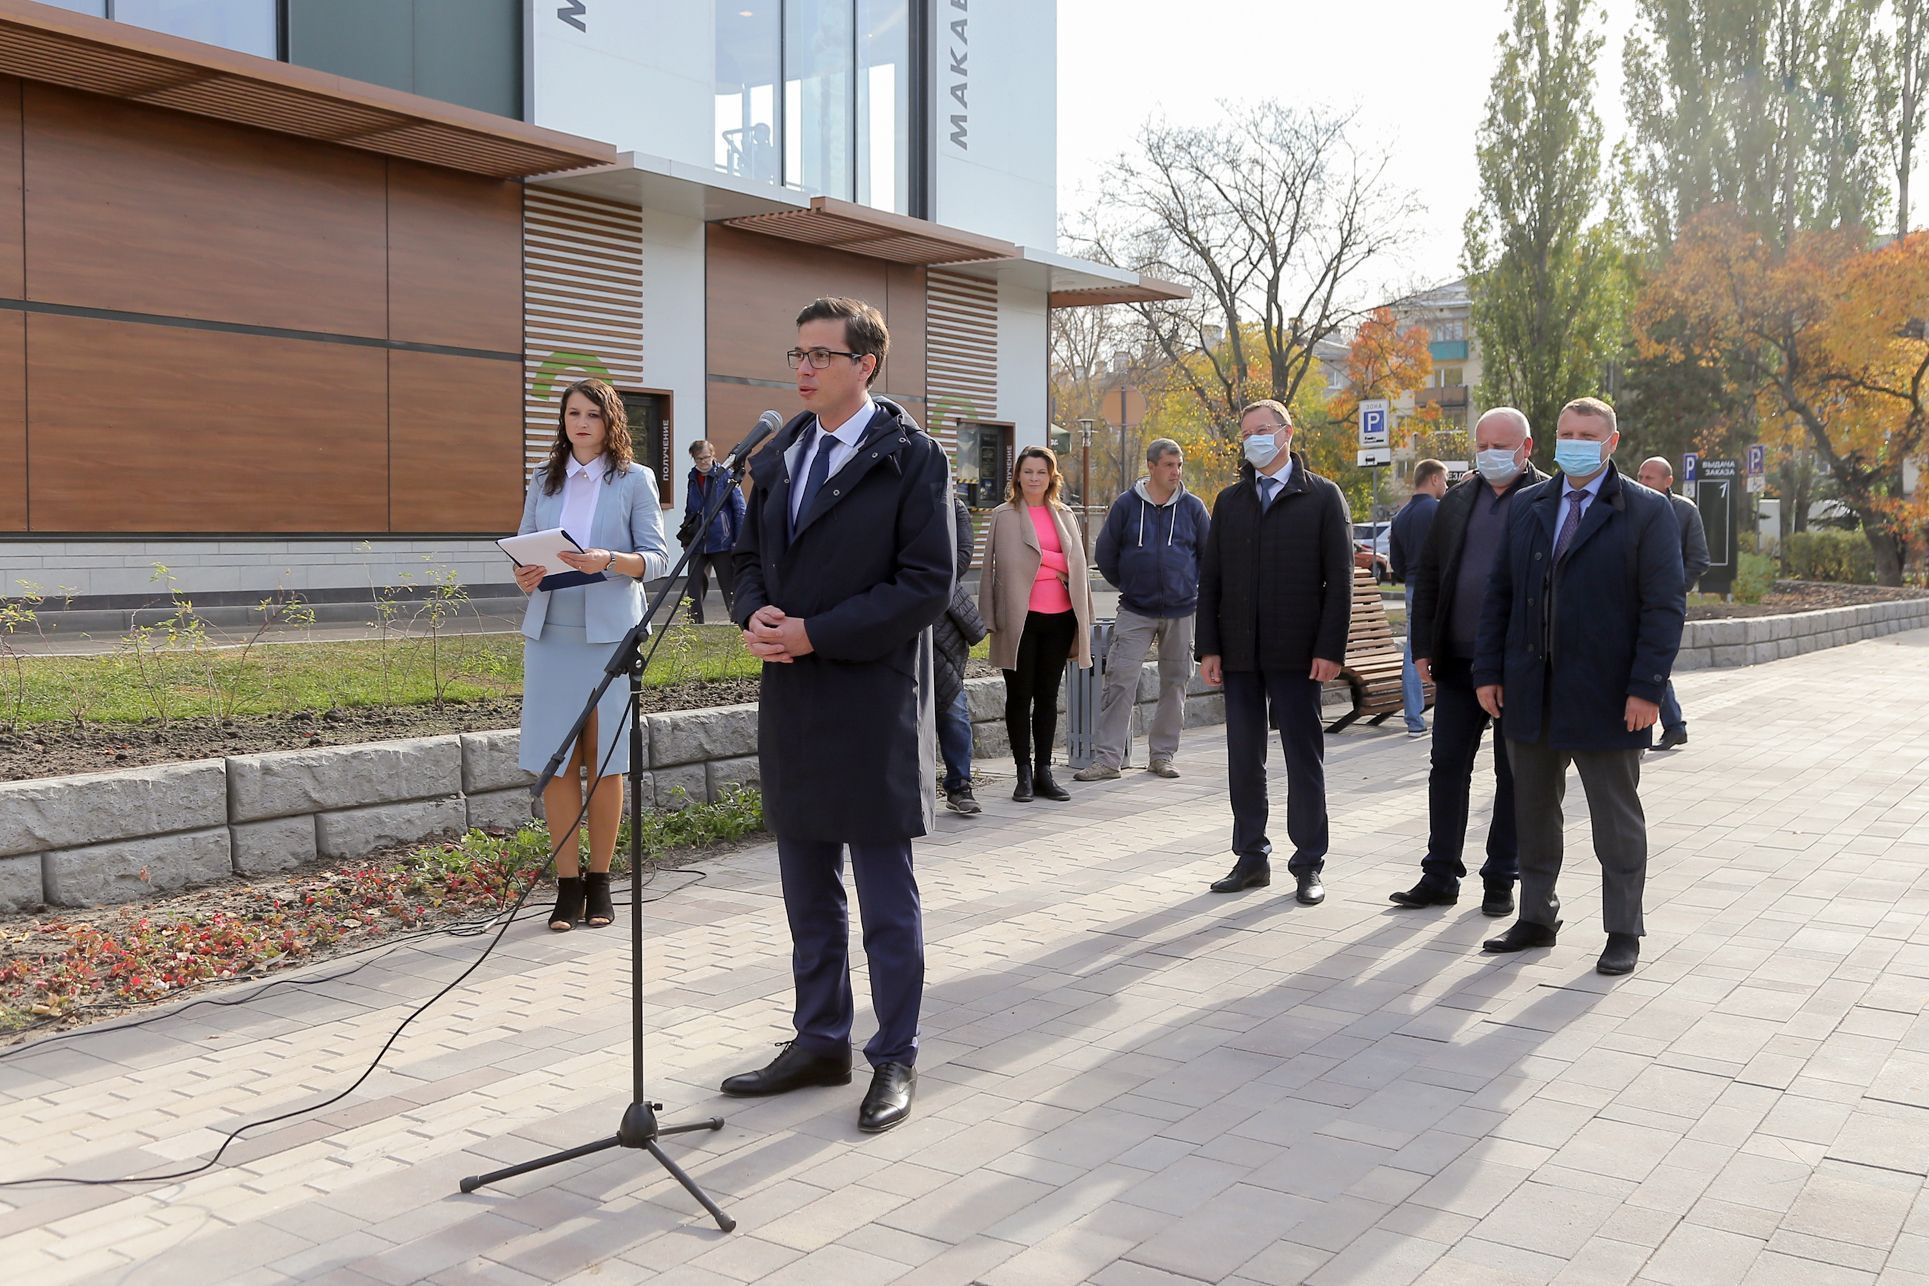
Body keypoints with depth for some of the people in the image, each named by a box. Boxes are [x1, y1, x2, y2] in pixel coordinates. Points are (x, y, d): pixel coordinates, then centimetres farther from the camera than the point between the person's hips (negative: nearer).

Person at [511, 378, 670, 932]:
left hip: (610, 632, -3)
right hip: (549, 632, 3)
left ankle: (599, 881, 13)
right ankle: (568, 883, 8)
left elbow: (657, 558, -1)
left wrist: (608, 561, -19)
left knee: (604, 761, 2)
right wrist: (524, 575, -6)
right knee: (555, 760, 0)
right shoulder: (543, 482, 14)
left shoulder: (635, 480, 4)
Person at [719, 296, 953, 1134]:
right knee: (807, 892, 15)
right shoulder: (778, 458, 13)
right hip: (792, 698, 7)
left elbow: (927, 584, -14)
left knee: (886, 899, 4)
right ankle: (821, 1043, 29)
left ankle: (896, 1060, 17)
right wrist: (755, 614, -5)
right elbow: (751, 556, 18)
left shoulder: (910, 459, -7)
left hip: (872, 702, -7)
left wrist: (814, 634, -18)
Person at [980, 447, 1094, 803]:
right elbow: (1008, 563, -6)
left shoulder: (1063, 516, 13)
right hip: (1021, 617, -4)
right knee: (1019, 696, 2)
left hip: (1059, 617, 4)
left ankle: (1043, 771, 15)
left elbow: (1076, 564, 14)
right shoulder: (1005, 515, 1)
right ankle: (1024, 773, 9)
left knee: (1048, 696, 9)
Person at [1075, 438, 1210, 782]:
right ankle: (1107, 758, -4)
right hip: (1135, 612, -1)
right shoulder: (1126, 505, -1)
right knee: (1119, 680, -8)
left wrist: (1192, 587, 10)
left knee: (1175, 683, 8)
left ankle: (1163, 754, 20)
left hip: (1181, 611, 2)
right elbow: (1105, 552, 8)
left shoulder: (1193, 507, 2)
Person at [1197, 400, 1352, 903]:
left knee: (1304, 759, 3)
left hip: (1296, 653, -4)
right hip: (1239, 653, 4)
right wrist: (1208, 647, 2)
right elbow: (1210, 578, 10)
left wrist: (1330, 649, -10)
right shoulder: (1230, 501, 12)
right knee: (1243, 760, 8)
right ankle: (1252, 857, 18)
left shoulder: (1322, 497, 1)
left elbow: (1339, 579, -3)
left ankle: (1309, 866, 11)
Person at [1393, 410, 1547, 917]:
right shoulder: (1457, 500, 9)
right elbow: (1427, 575, 11)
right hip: (1458, 661, 4)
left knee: (1514, 774, 7)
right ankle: (1440, 875, 15)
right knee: (1447, 766, 6)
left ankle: (1501, 877, 18)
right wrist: (1423, 646, 4)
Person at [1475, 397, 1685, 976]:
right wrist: (1489, 669, 3)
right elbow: (1499, 593, 11)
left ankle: (1623, 933, 18)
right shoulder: (1527, 507, 10)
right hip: (1530, 693, 5)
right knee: (1533, 811, 14)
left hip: (1605, 697, -4)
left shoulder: (1646, 511, -4)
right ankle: (1536, 918, 27)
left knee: (1616, 820, 7)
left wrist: (1647, 688, -15)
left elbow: (1665, 605, -8)